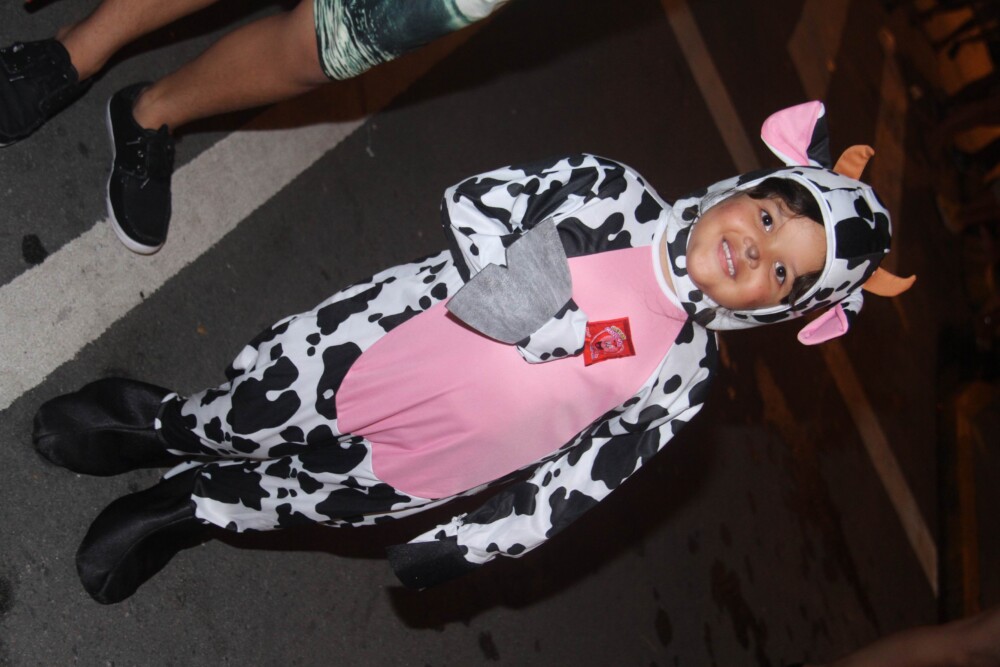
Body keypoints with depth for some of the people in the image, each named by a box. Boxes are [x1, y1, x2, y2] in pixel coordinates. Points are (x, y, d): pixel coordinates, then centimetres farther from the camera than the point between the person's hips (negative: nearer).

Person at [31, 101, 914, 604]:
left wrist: (464, 551, -11)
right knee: (242, 417, 10)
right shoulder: (611, 193, -14)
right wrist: (515, 290, -24)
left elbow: (577, 482, -9)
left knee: (311, 502, 8)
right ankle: (159, 423, 43)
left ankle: (185, 506, 38)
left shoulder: (682, 373, -12)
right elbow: (473, 201, -11)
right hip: (349, 358, 0)